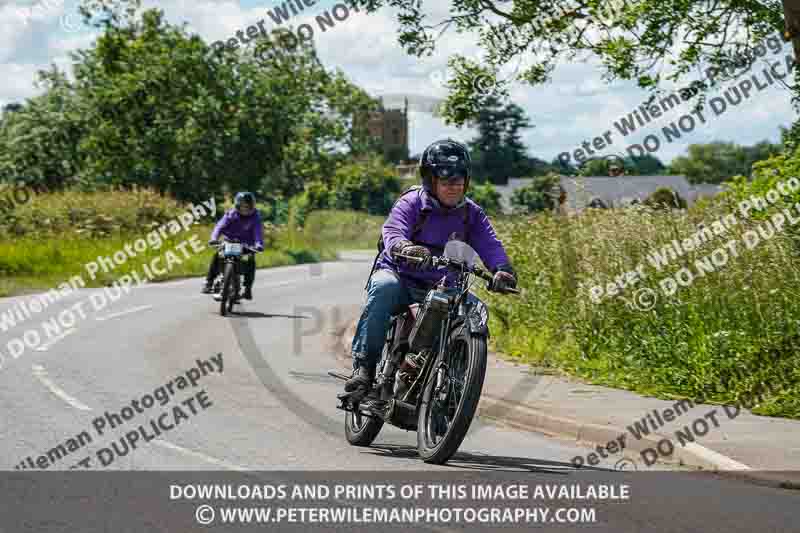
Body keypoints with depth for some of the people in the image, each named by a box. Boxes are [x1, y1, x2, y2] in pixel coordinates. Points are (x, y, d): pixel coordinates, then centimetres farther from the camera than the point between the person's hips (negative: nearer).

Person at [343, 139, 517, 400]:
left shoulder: (472, 213, 5)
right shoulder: (410, 203, -8)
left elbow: (489, 243, -10)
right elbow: (392, 232, -25)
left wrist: (502, 269, -33)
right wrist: (404, 247, -51)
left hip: (440, 286, 4)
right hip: (398, 273, -3)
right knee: (385, 288, -37)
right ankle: (363, 366, -36)